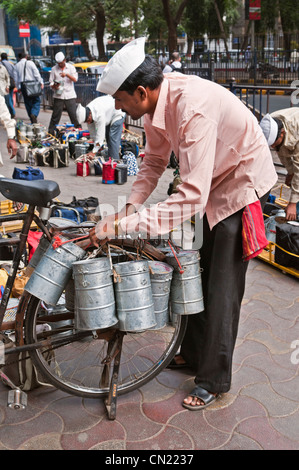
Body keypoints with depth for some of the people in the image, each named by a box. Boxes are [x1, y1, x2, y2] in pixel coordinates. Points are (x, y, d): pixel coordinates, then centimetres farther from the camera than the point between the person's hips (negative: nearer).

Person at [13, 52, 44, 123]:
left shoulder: (16, 65, 10)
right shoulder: (30, 63, -1)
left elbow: (15, 78, 12)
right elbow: (36, 73, -9)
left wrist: (18, 87, 20)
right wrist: (41, 82, -7)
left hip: (22, 85, 4)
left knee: (28, 103, 9)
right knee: (36, 101, 0)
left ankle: (33, 122, 10)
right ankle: (34, 114, -27)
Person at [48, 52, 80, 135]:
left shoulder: (71, 67, 7)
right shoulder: (54, 69, 8)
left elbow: (75, 79, -5)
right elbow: (51, 82, 7)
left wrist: (67, 74, -22)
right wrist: (54, 86, -16)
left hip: (70, 95, 0)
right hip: (58, 96, 0)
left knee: (74, 115, -3)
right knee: (55, 116, 0)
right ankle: (50, 133, 6)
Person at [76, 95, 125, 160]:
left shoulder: (100, 114, -43)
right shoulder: (87, 113, -18)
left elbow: (100, 134, -43)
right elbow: (92, 131, -7)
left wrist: (94, 152, -42)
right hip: (109, 116, 9)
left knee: (113, 139, -18)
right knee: (108, 137, 12)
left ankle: (114, 160, -16)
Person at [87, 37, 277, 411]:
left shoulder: (193, 108, -37)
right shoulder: (156, 102, -10)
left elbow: (192, 197, -41)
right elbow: (154, 161, 5)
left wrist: (121, 224, -41)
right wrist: (131, 205, -11)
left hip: (240, 184, -8)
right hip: (208, 183, 8)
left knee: (221, 286, -4)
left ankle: (213, 380, 13)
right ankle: (193, 352, 33)